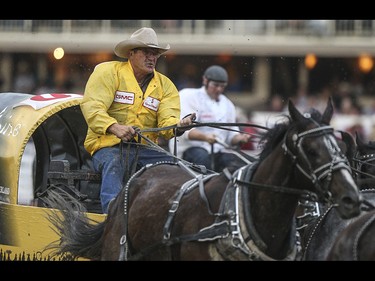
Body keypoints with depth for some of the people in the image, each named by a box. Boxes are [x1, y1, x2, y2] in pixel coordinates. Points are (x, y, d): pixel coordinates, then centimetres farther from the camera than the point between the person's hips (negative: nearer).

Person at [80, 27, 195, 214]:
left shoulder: (165, 85, 14)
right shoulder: (108, 72, 1)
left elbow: (167, 121, 1)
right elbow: (91, 107, -12)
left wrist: (177, 126, -26)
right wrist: (114, 127, -31)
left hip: (145, 148, 4)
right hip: (108, 145, -4)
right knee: (113, 164, -37)